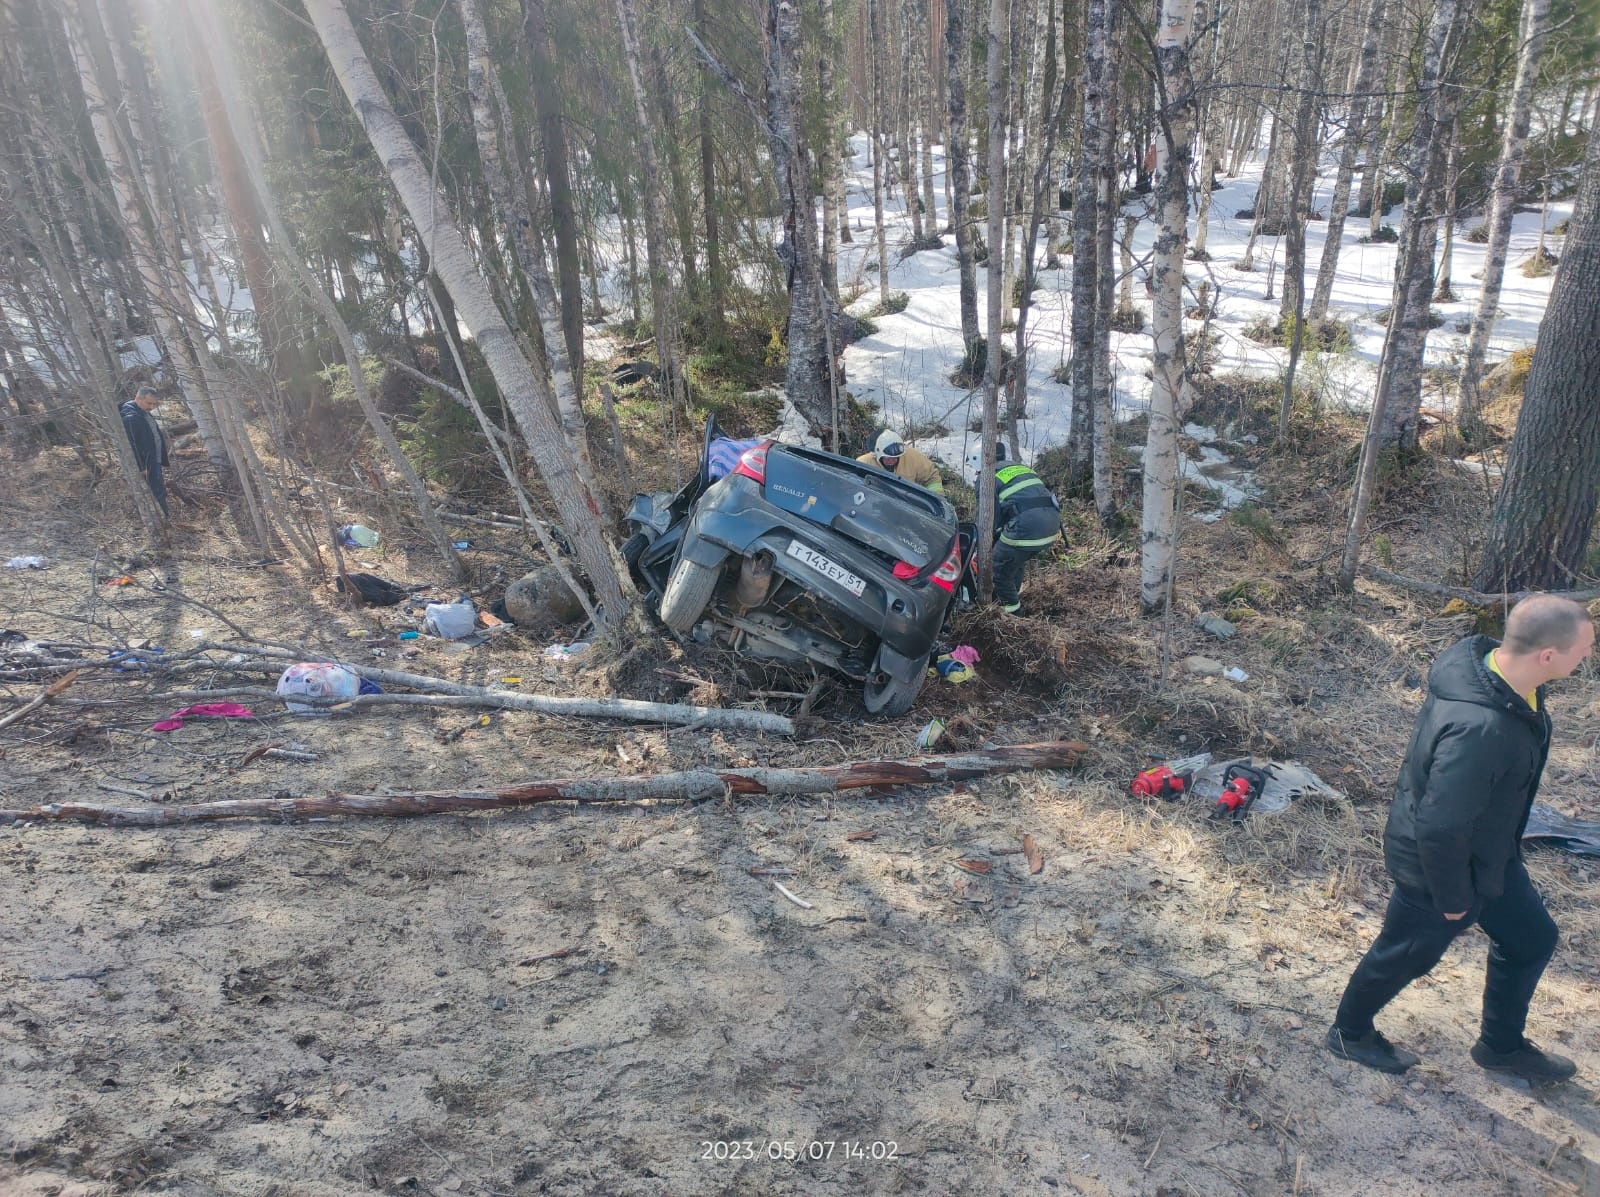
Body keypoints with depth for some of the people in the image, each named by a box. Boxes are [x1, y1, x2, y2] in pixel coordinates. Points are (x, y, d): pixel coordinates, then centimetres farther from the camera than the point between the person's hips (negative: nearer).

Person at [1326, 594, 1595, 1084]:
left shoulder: (1492, 666, -14)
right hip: (1440, 863, -9)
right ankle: (1349, 1031, 43)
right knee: (1404, 955, 16)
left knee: (1531, 937, 25)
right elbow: (1439, 827, -34)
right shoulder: (1478, 729, -42)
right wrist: (1452, 898, -18)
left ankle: (1502, 1045, 48)